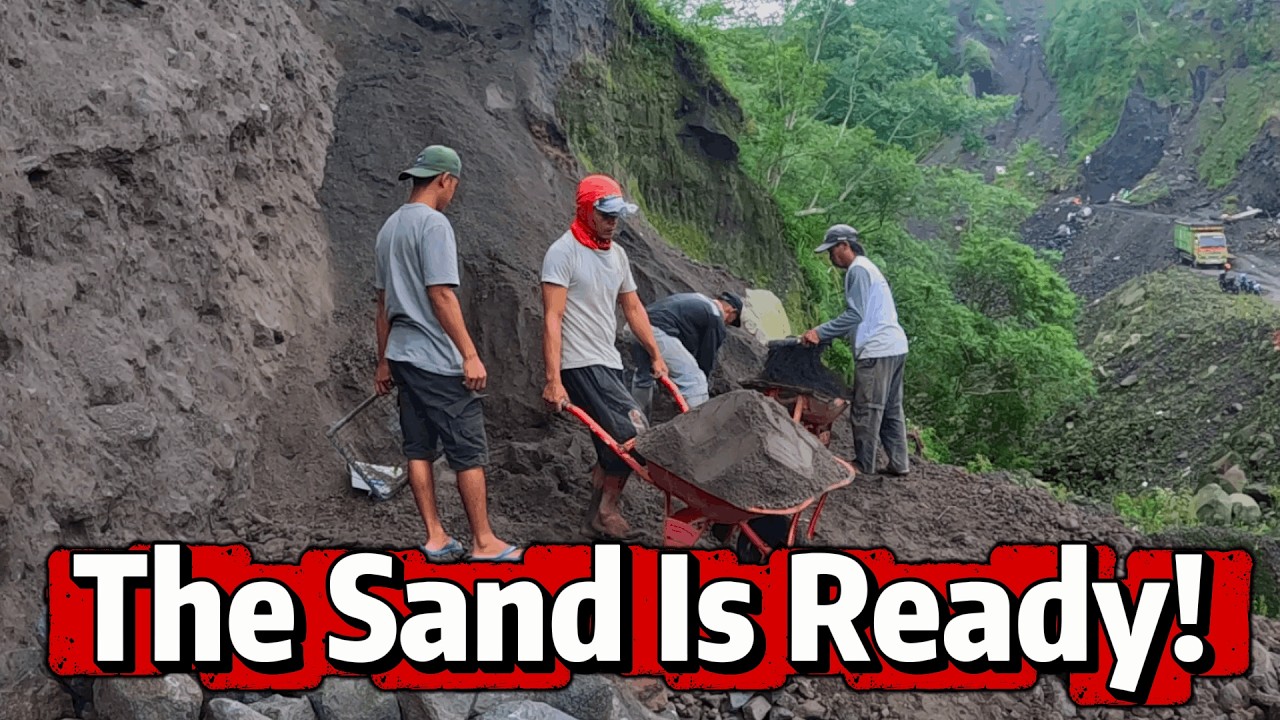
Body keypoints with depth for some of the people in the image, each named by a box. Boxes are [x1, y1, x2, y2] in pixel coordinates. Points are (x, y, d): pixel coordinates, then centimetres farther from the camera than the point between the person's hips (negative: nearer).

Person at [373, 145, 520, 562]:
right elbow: (441, 296, -19)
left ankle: (435, 537, 14)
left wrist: (384, 362, 22)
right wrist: (470, 355, -18)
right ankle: (483, 542, 3)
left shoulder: (389, 227, 15)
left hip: (402, 355, 9)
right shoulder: (434, 223, -12)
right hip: (437, 359, -9)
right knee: (470, 451, -2)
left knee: (419, 449, 10)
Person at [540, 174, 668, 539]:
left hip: (609, 363, 8)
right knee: (633, 433, -13)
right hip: (580, 364, -8)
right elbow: (552, 319, -17)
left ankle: (599, 508, 25)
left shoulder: (617, 254, 14)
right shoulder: (563, 252, -11)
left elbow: (633, 308, 22)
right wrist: (553, 380, -23)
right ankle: (606, 510, 2)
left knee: (613, 446, 10)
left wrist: (656, 356, 18)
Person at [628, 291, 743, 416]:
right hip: (657, 331, -9)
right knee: (695, 382, -6)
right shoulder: (715, 318, 6)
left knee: (643, 377, 32)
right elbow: (707, 357, 8)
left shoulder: (698, 298, 31)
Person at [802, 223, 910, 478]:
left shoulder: (858, 269, -10)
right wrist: (827, 333, 17)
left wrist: (820, 332, -16)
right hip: (895, 346, 10)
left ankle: (864, 466, 3)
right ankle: (899, 464, 17)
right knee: (891, 409, 14)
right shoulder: (866, 267, 22)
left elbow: (855, 315, -18)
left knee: (867, 409, -3)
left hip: (877, 350, -10)